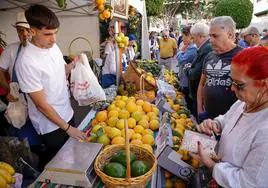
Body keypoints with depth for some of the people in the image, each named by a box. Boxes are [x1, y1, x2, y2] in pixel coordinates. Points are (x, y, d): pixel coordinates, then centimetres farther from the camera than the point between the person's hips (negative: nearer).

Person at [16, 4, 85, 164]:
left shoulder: (53, 46, -3)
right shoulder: (27, 61, -25)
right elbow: (41, 104, -21)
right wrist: (67, 128, -16)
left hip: (67, 113, 7)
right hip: (51, 124, -7)